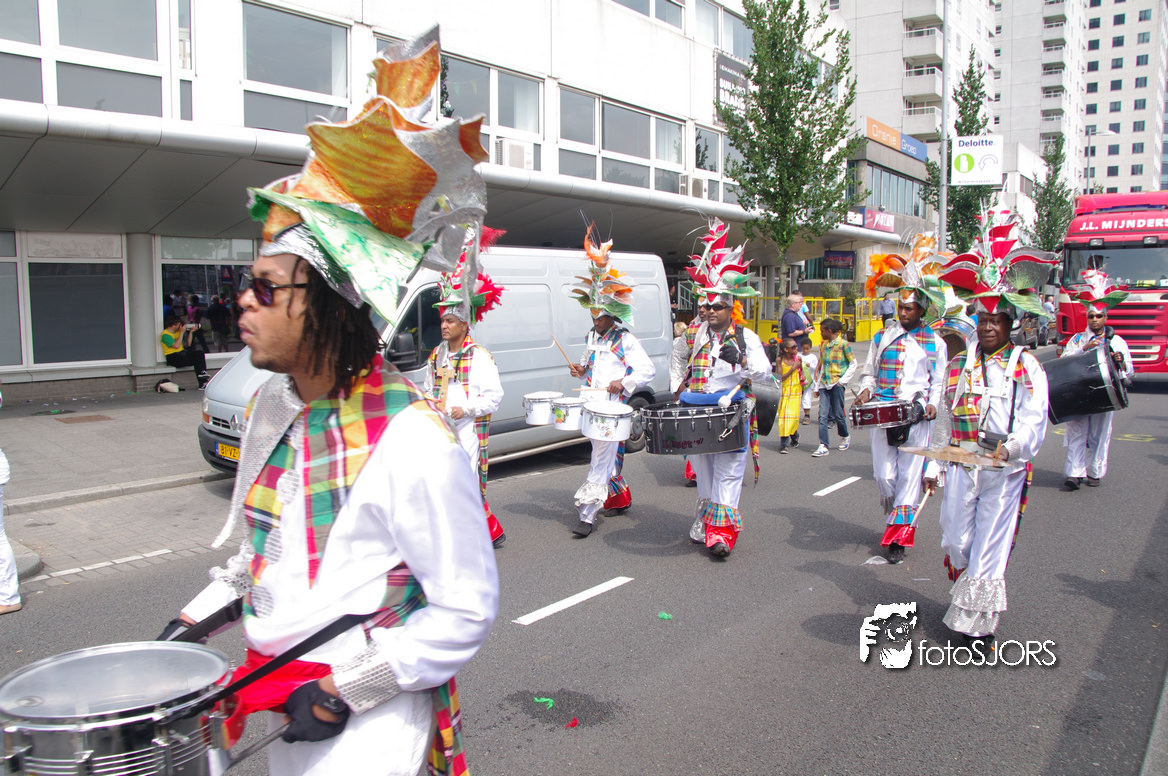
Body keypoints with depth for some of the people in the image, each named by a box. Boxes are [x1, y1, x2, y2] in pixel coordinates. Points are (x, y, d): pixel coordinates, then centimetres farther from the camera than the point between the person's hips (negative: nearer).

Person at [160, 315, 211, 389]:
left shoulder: (178, 331, 16)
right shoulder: (165, 335, -8)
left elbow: (188, 344, 18)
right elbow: (176, 346, -20)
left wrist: (191, 332, 7)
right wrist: (182, 332, -14)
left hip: (182, 352, 7)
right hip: (173, 357, -7)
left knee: (200, 353, -19)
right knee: (196, 360, -26)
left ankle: (202, 373, -33)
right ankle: (202, 383, -27)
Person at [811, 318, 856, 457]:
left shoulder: (843, 344, -3)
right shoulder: (823, 345, 13)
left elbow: (853, 364, 0)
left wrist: (843, 380, -7)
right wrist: (816, 386, 13)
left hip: (837, 384, -4)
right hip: (824, 384, 4)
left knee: (838, 414, 3)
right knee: (823, 415, -5)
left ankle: (845, 437, 30)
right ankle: (823, 446, -7)